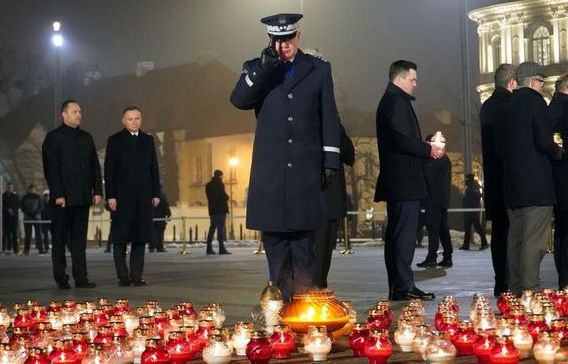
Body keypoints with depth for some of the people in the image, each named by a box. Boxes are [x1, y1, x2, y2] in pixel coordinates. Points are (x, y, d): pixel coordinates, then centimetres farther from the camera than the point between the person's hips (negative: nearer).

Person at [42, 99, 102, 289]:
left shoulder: (86, 137, 15)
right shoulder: (53, 138, -2)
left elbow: (95, 166, 14)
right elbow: (51, 169, -8)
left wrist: (97, 191, 5)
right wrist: (58, 195, -15)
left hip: (82, 197, 5)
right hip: (62, 198, -5)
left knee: (80, 240, 6)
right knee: (60, 240, 2)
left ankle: (81, 278, 7)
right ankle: (61, 279, 6)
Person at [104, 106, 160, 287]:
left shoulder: (148, 140, 13)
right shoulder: (115, 140, 2)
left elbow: (154, 168, 12)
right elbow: (109, 170, -3)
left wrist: (156, 193, 6)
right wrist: (110, 196, -10)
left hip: (143, 196, 3)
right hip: (122, 196, -3)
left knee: (140, 237, 3)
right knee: (120, 238, -1)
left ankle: (136, 275, 7)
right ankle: (123, 276, 4)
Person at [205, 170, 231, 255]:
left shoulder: (208, 185, 13)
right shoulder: (219, 184, -9)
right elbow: (224, 196, -15)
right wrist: (227, 197, 8)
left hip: (212, 210, 7)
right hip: (220, 209, -7)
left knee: (212, 228, 10)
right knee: (221, 228, -7)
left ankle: (209, 249, 10)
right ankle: (221, 248, -10)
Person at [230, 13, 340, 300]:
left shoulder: (319, 69, 10)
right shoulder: (256, 69, 10)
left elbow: (330, 119, 9)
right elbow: (238, 100, -8)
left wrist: (330, 160, 3)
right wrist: (264, 66, -17)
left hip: (306, 168, 0)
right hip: (270, 169, 1)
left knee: (302, 234, 0)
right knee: (274, 236, 1)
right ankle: (281, 297, 8)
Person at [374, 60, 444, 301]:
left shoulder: (389, 101, 21)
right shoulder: (397, 101, -11)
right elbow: (402, 139, -21)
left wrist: (425, 148, 14)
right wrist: (429, 150, -11)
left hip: (394, 181, 11)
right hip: (404, 180, -11)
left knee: (396, 233, 10)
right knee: (405, 233, -10)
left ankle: (396, 288, 14)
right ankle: (404, 286, -10)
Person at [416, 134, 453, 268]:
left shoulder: (432, 159, -11)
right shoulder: (445, 159, 17)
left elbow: (428, 178, -14)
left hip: (433, 198, -9)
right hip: (443, 199, 9)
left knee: (432, 228, -10)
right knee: (443, 228, 10)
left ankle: (432, 257, -13)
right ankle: (447, 257, 10)